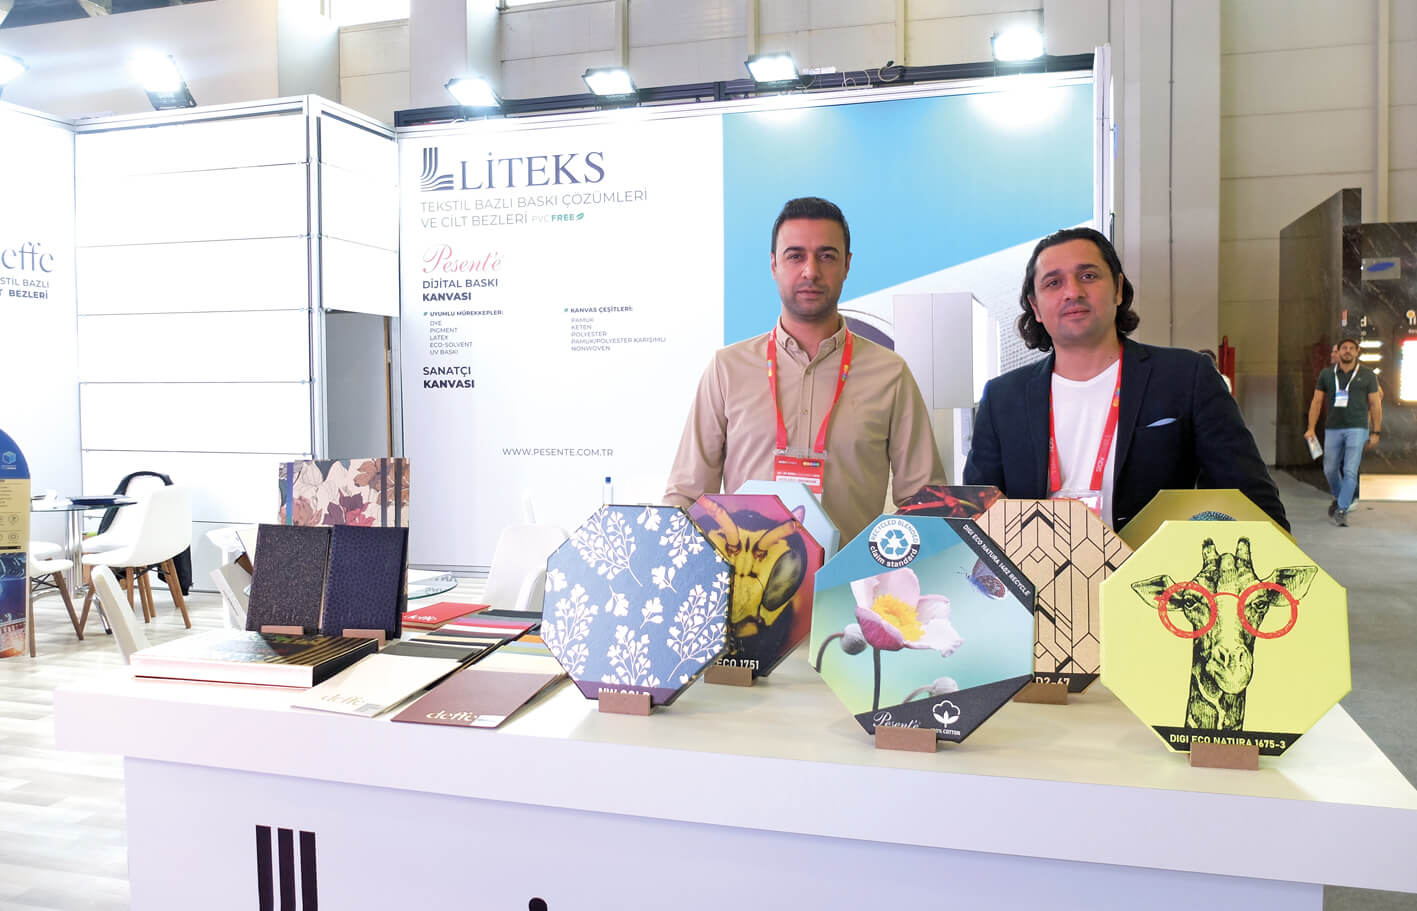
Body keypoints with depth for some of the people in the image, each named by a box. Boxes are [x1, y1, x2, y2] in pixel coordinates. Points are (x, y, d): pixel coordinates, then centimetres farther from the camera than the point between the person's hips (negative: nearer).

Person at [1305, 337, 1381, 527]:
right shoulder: (1326, 374, 8)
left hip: (1357, 429, -2)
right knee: (1330, 470, 9)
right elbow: (1316, 401, 9)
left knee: (1350, 471, -10)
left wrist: (1376, 432, 3)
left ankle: (1342, 510, -7)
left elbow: (1375, 404, 7)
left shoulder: (1367, 376, 5)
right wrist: (1311, 428, 3)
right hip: (1333, 429, 2)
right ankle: (1338, 498, 35)